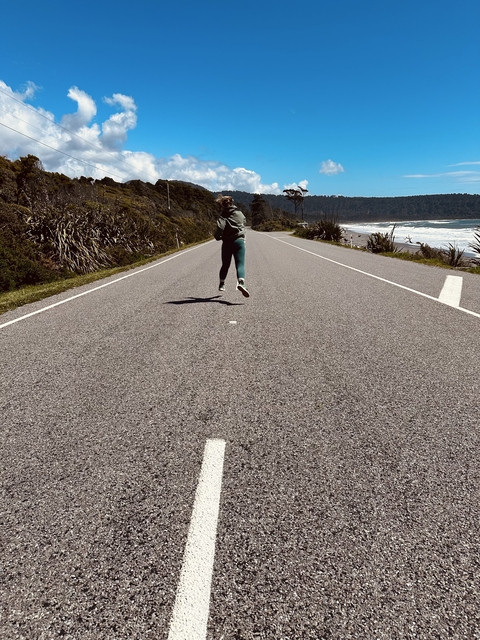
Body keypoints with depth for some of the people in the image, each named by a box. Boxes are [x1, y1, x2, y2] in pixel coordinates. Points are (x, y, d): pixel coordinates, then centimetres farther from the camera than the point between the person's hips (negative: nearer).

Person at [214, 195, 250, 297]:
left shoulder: (223, 215, -4)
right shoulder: (240, 213, 10)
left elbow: (220, 227, -20)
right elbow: (244, 222, 25)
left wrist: (218, 237, -4)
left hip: (227, 243, -1)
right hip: (239, 241, 1)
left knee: (225, 265, 18)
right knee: (240, 265, -9)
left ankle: (221, 284, 32)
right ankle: (241, 282, -35)